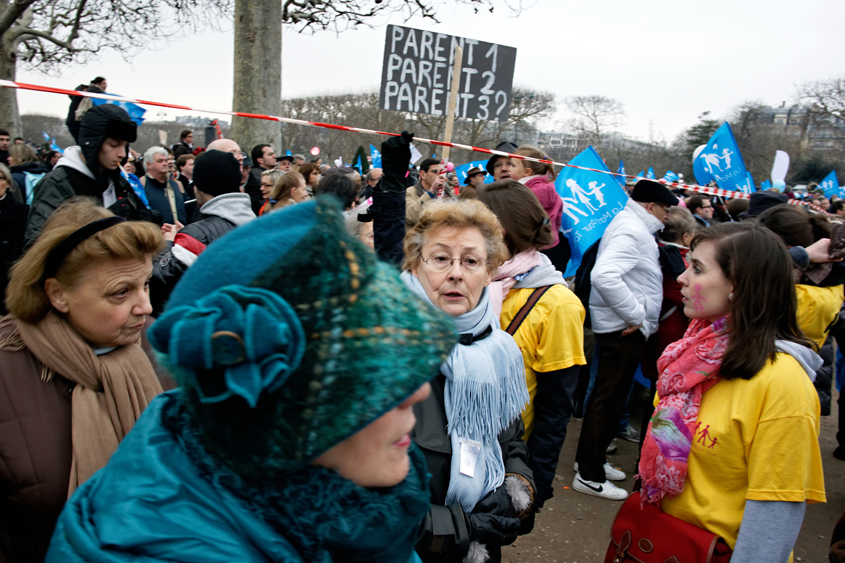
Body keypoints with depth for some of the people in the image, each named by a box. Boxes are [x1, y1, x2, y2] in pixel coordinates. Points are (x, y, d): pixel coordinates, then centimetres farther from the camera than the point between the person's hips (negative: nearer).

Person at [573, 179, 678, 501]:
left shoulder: (634, 226, 17)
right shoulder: (631, 230, -17)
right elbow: (604, 276, -33)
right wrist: (636, 315, -23)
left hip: (625, 327, 11)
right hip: (624, 329, -11)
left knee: (610, 396, 19)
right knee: (608, 399, -3)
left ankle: (593, 460, 33)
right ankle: (589, 475, 6)